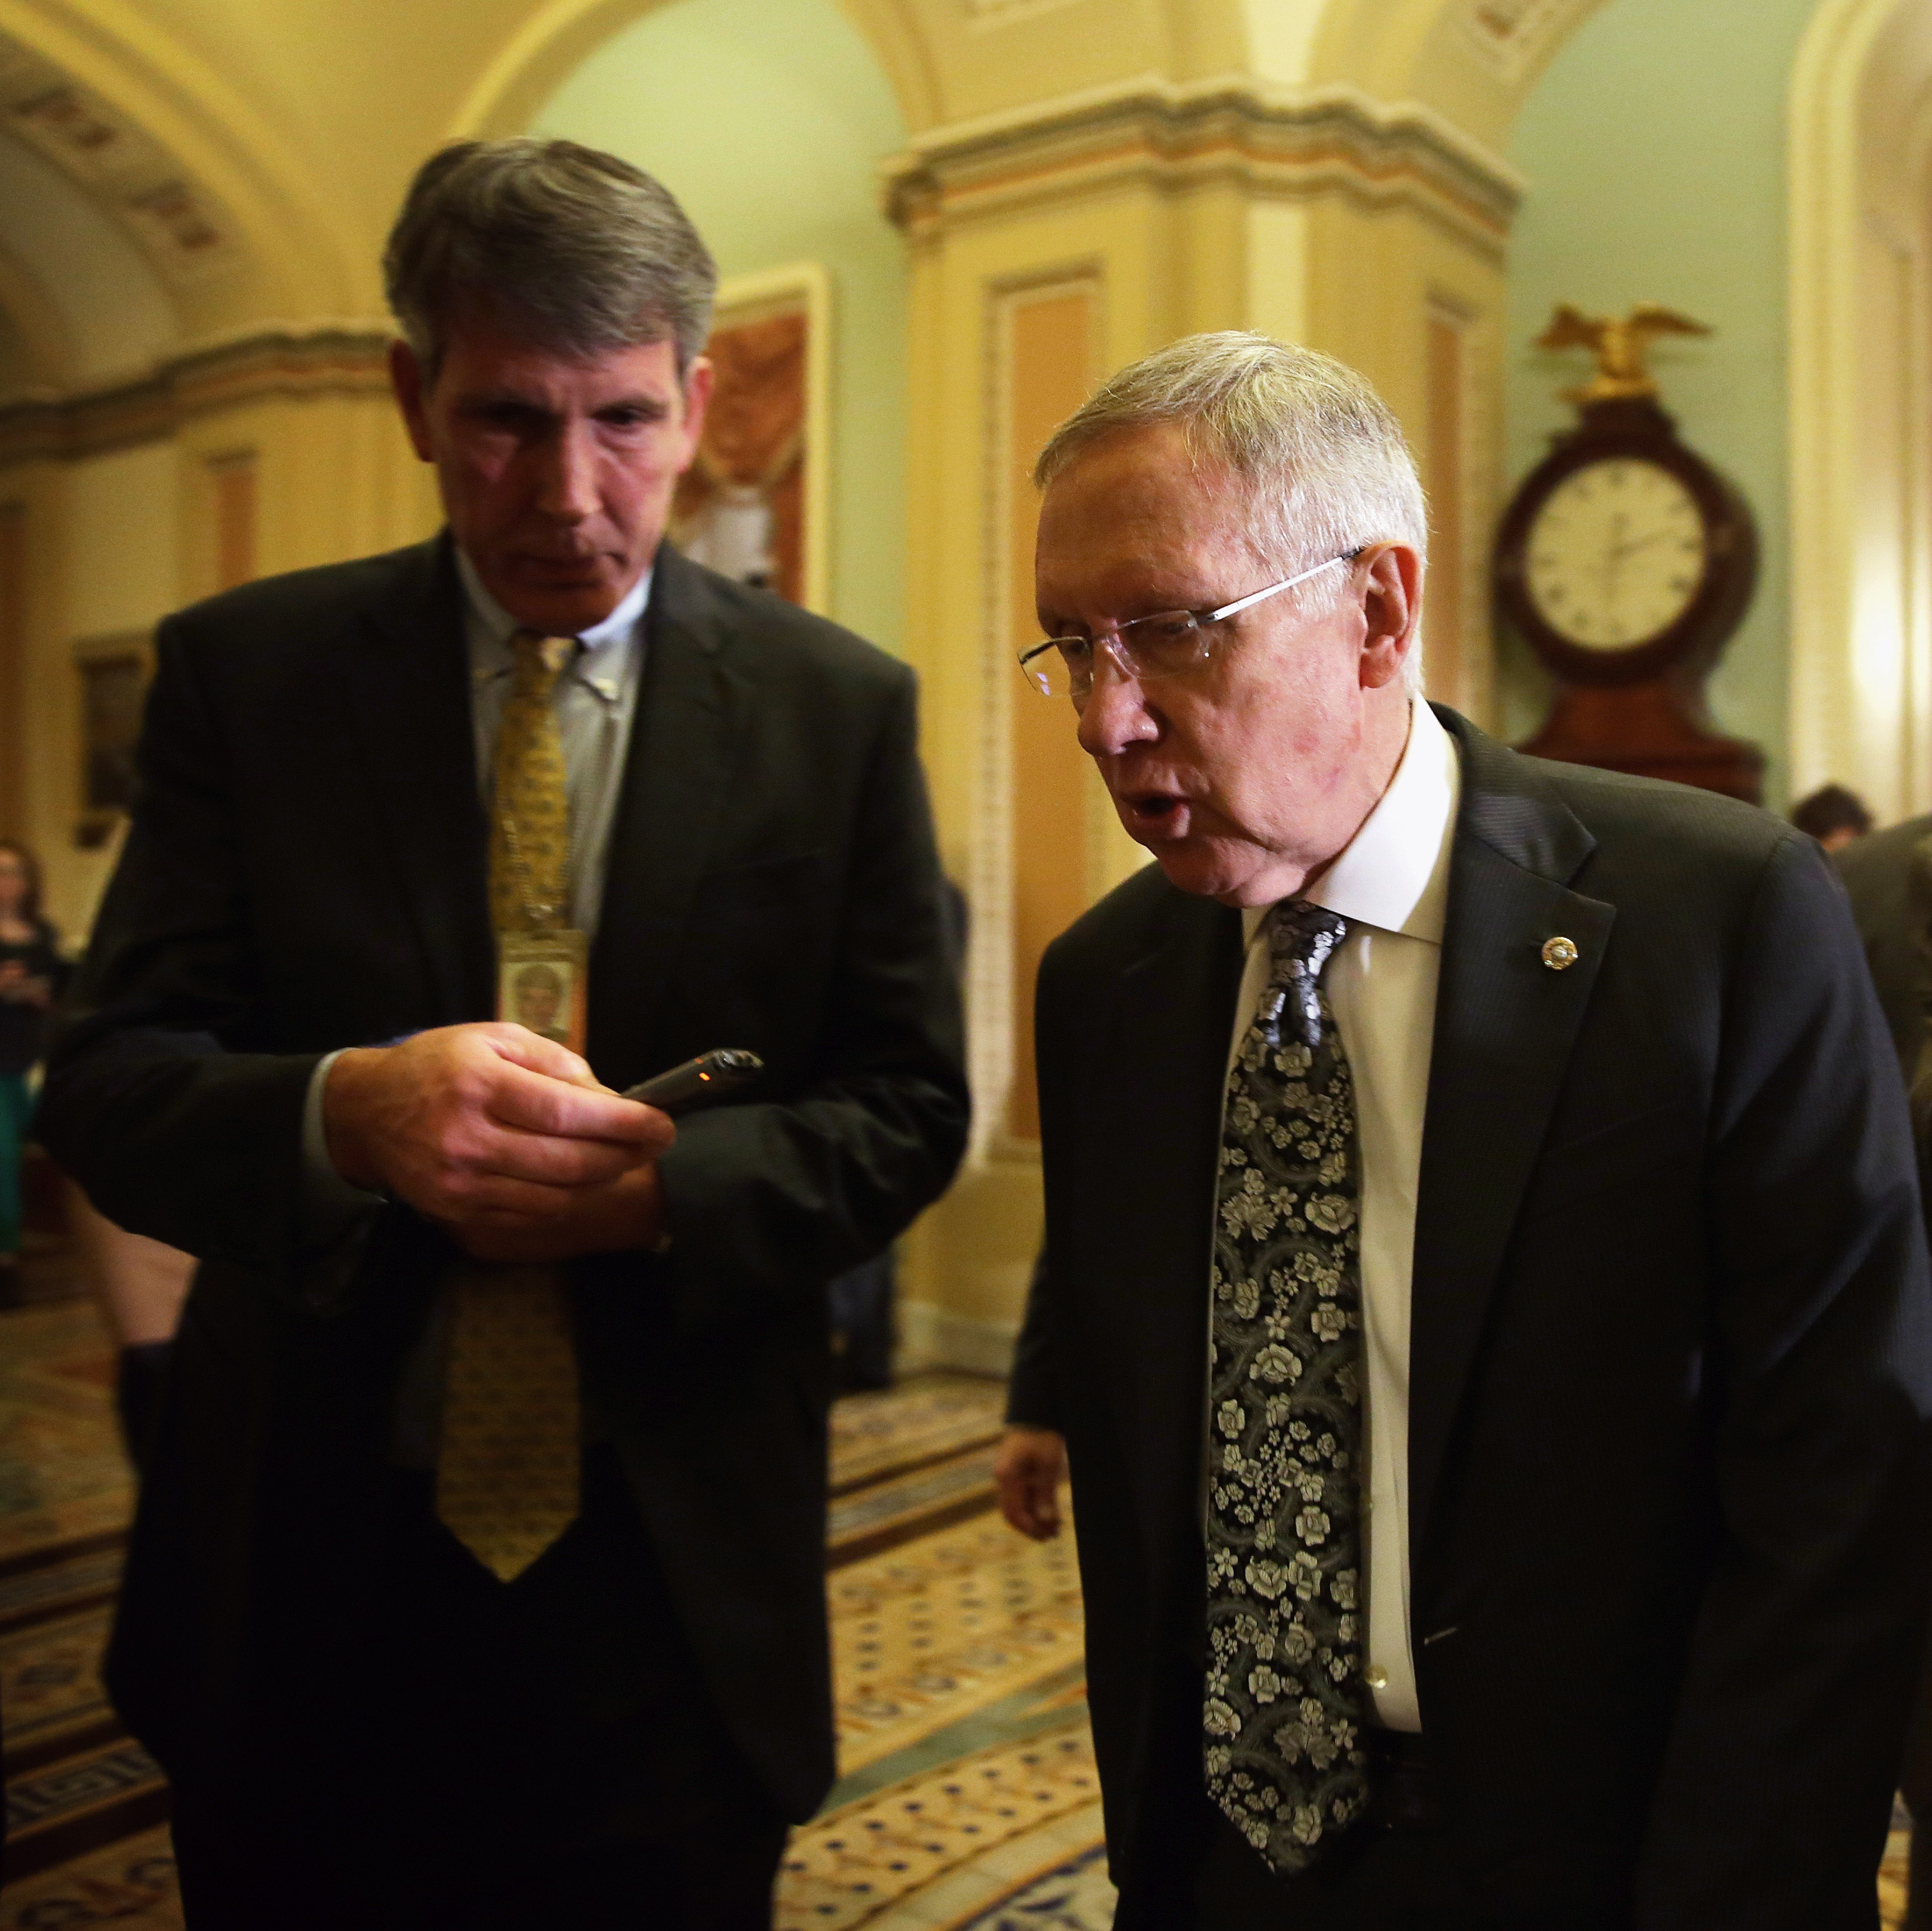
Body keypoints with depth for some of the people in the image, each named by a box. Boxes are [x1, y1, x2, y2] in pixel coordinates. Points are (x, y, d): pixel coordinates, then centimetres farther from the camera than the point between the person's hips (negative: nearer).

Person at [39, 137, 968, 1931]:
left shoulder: (840, 705, -2)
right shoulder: (242, 671, -2)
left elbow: (907, 1108, 0)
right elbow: (106, 1088, -5)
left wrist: (671, 1179, -20)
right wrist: (347, 1110, -27)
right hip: (302, 1581, 1)